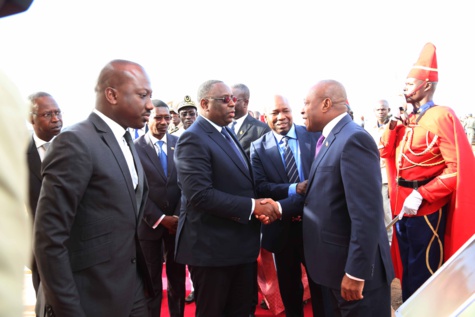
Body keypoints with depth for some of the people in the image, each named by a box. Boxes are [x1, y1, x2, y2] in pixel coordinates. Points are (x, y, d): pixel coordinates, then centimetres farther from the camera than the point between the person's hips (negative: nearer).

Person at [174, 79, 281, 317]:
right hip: (211, 246, -8)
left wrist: (258, 206, -4)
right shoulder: (193, 139, -16)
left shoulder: (227, 133, 12)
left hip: (241, 243, 8)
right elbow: (200, 194, -27)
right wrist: (252, 207, -22)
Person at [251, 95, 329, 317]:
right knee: (289, 288, 20)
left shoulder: (314, 135, -3)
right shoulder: (258, 147, -3)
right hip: (282, 228, 1)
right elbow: (259, 186, -12)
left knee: (320, 285, 16)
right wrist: (293, 189, -26)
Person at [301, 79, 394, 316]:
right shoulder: (330, 139, 9)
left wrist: (356, 272, -24)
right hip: (337, 261, 9)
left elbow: (367, 214, -26)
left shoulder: (353, 139, -21)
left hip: (354, 266, -9)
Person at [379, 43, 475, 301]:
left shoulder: (441, 117, -15)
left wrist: (422, 194, -24)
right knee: (408, 266, 21)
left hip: (427, 207, -8)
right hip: (402, 203, 8)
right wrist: (393, 124, -2)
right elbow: (385, 152, 13)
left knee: (424, 271, 7)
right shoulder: (407, 119, 9)